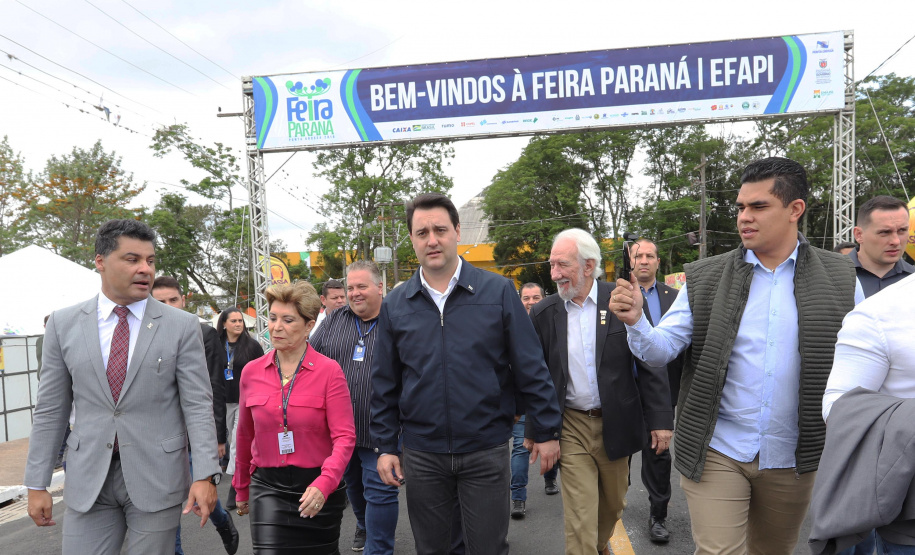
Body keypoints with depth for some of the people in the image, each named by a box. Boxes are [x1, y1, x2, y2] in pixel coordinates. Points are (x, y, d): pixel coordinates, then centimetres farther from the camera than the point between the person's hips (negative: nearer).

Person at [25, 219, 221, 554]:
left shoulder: (181, 326, -4)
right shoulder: (63, 324, 2)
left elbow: (198, 405, -7)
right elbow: (51, 410, 6)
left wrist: (205, 475, -15)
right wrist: (37, 484, 4)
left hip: (156, 476, -1)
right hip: (89, 479, 2)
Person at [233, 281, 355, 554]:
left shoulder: (329, 371, -10)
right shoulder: (252, 372, 0)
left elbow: (344, 437, -13)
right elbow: (245, 435, 12)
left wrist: (324, 484, -27)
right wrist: (241, 487, 21)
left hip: (318, 487, -1)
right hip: (268, 487, 2)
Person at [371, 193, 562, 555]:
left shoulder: (498, 292, -7)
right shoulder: (395, 305, 0)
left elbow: (531, 370, -4)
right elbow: (384, 385, 5)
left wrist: (546, 431, -3)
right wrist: (385, 446, 4)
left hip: (487, 451, -2)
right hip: (422, 454, 2)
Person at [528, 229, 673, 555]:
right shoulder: (543, 314, -4)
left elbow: (650, 364, -5)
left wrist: (660, 418, -8)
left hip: (616, 424, 1)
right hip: (571, 427, -1)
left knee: (613, 504, 21)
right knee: (579, 519, -2)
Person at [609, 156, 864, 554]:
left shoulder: (840, 279, -2)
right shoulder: (705, 278, -4)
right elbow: (661, 350, -7)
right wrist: (635, 321, -27)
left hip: (792, 458, 2)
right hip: (716, 453, -2)